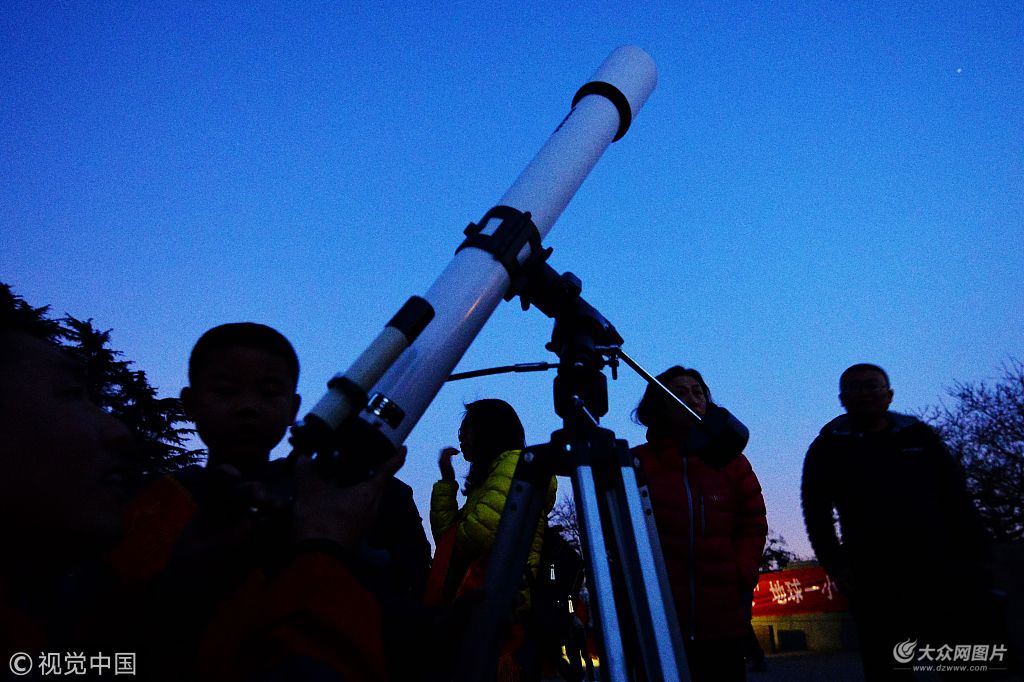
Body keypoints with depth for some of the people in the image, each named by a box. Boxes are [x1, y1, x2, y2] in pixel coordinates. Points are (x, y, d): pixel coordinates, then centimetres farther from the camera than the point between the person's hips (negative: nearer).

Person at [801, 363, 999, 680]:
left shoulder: (919, 435, 11)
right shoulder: (827, 449, 3)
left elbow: (957, 500, 11)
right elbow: (817, 515, -1)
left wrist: (973, 557, 3)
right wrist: (837, 566, -11)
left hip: (943, 571, 3)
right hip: (875, 582, -2)